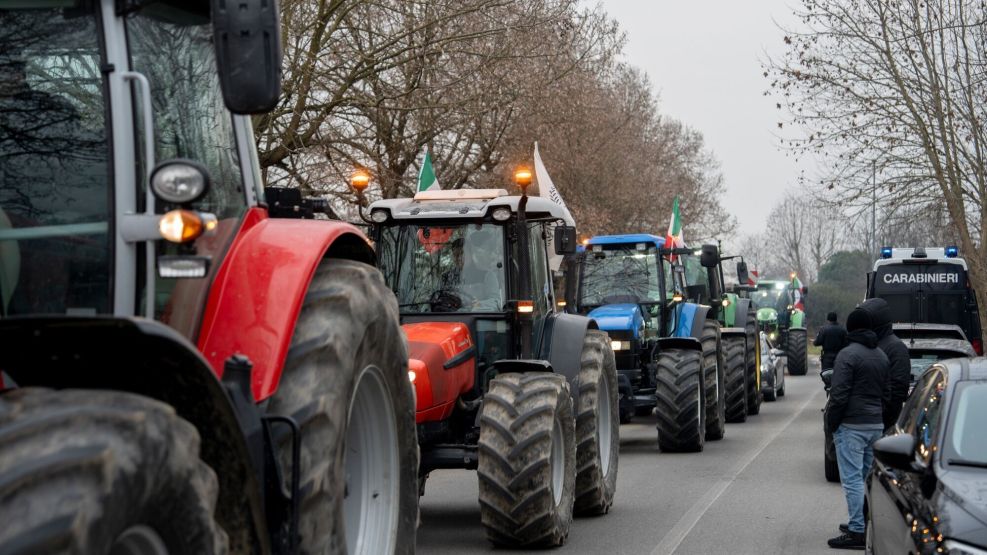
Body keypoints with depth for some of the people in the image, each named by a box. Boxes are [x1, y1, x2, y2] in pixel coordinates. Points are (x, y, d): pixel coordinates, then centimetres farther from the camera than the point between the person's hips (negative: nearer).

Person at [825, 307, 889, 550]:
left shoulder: (848, 355, -13)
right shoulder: (882, 356, 12)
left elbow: (839, 395, -16)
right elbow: (886, 392, 17)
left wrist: (831, 423, -6)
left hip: (852, 426, -8)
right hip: (876, 424, 8)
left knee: (852, 479, -7)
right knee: (868, 477, 16)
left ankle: (857, 532, -9)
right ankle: (867, 523, 22)